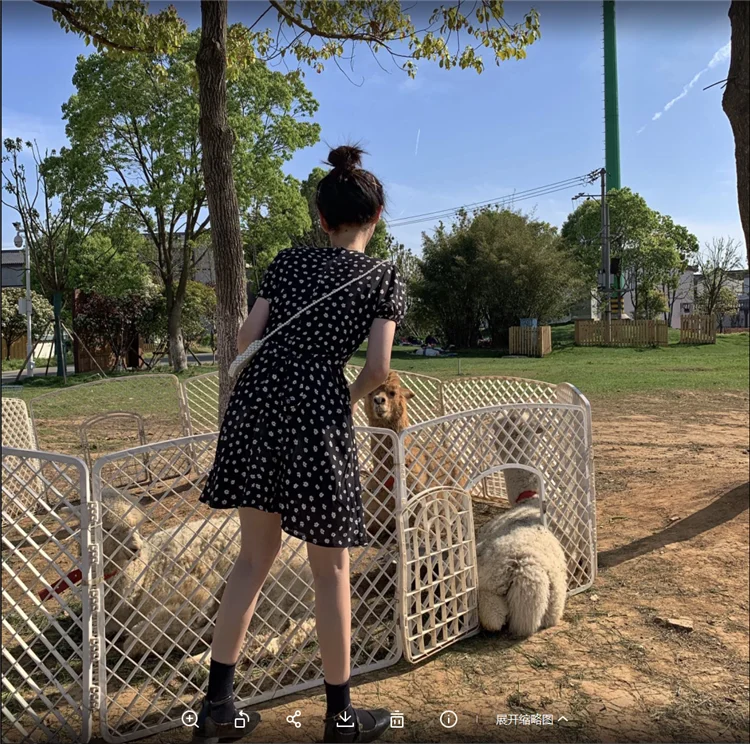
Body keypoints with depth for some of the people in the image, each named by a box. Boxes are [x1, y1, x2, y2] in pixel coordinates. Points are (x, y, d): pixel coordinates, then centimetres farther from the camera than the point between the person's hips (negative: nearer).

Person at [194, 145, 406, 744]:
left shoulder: (288, 260, 12)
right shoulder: (383, 277, 4)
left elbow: (248, 338, 6)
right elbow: (378, 368, -7)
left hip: (256, 401, 4)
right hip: (319, 409, -4)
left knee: (255, 554, 17)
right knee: (331, 569, 10)